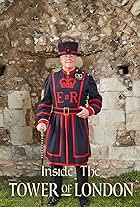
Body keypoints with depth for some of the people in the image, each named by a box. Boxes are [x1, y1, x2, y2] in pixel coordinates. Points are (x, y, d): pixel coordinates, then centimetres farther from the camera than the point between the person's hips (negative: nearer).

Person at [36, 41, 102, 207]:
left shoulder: (86, 78, 1)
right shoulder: (52, 78, 6)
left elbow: (96, 99, 7)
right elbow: (45, 102, 7)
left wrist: (89, 110, -13)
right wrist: (42, 120, -8)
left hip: (78, 124, -1)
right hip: (57, 124, 2)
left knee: (81, 160, 6)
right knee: (55, 158, 9)